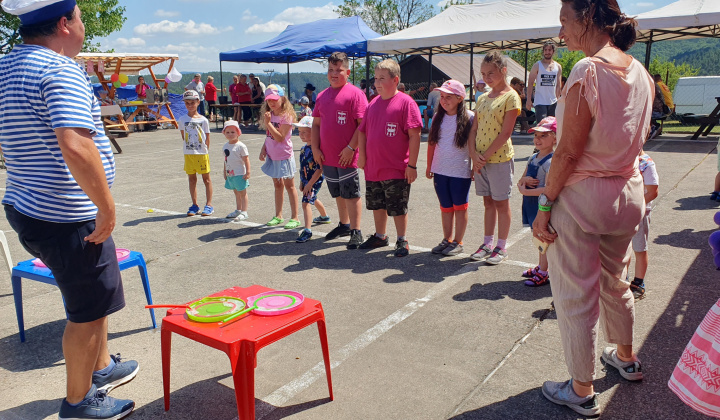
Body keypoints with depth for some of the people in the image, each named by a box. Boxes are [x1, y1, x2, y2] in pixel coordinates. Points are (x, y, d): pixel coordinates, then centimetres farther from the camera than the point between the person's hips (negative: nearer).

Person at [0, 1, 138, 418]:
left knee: (93, 295, 25)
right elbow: (75, 147, -34)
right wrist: (107, 208, -25)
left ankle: (101, 367, 42)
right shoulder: (62, 71, -20)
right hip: (67, 219, -10)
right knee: (88, 312, 8)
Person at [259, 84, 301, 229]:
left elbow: (280, 138, -23)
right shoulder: (269, 115, 7)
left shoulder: (286, 116, -16)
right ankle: (278, 216, 25)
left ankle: (295, 218, 6)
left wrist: (268, 123, -26)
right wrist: (263, 149, 2)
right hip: (272, 156, 7)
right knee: (277, 185, 15)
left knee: (289, 186, 0)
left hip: (284, 156, -7)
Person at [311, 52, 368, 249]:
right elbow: (316, 124, 16)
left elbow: (363, 124, -13)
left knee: (351, 194, -2)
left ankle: (356, 232, 6)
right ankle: (344, 225, 33)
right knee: (338, 194, 18)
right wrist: (315, 148, 6)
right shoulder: (322, 96, 12)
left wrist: (351, 148, -18)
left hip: (347, 156, -7)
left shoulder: (355, 93, -8)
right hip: (327, 156, 7)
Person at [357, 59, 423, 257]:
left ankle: (402, 240, 20)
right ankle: (380, 236, 35)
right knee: (377, 205, 18)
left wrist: (412, 165, -15)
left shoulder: (405, 102, -10)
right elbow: (363, 131, 16)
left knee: (398, 208, 4)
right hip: (373, 168, 6)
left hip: (396, 170, -6)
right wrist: (362, 156, 4)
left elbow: (415, 135, -13)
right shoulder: (373, 104, 9)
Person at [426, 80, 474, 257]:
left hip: (461, 171, -4)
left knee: (460, 207, 6)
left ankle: (458, 242, 17)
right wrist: (429, 166, 12)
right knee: (445, 207, 14)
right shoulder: (438, 117, 6)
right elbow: (431, 143, 11)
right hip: (440, 171, 4)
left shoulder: (469, 118, -7)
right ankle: (447, 239, 25)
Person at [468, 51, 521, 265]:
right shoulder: (482, 98, 11)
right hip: (480, 159, 6)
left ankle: (501, 247, 14)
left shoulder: (511, 97, -8)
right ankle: (487, 244, 23)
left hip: (500, 158, -6)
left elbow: (506, 132, -14)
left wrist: (486, 155, -15)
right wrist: (474, 153, -7)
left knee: (501, 203, 3)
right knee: (488, 202, 13)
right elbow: (474, 129, 9)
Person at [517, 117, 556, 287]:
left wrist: (525, 191, -18)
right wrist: (524, 180, -10)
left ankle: (543, 273, 12)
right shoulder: (533, 158, 9)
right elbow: (520, 181, 14)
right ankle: (541, 266, 33)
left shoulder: (551, 162, -17)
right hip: (531, 204, 8)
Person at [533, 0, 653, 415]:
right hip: (629, 192, 8)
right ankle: (626, 357, 47)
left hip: (582, 194, -8)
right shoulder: (641, 72, 5)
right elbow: (638, 140, 13)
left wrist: (545, 203, -14)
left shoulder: (588, 70, -18)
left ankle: (583, 391, 20)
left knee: (576, 294, 6)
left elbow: (569, 151, -20)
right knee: (615, 279, 26)